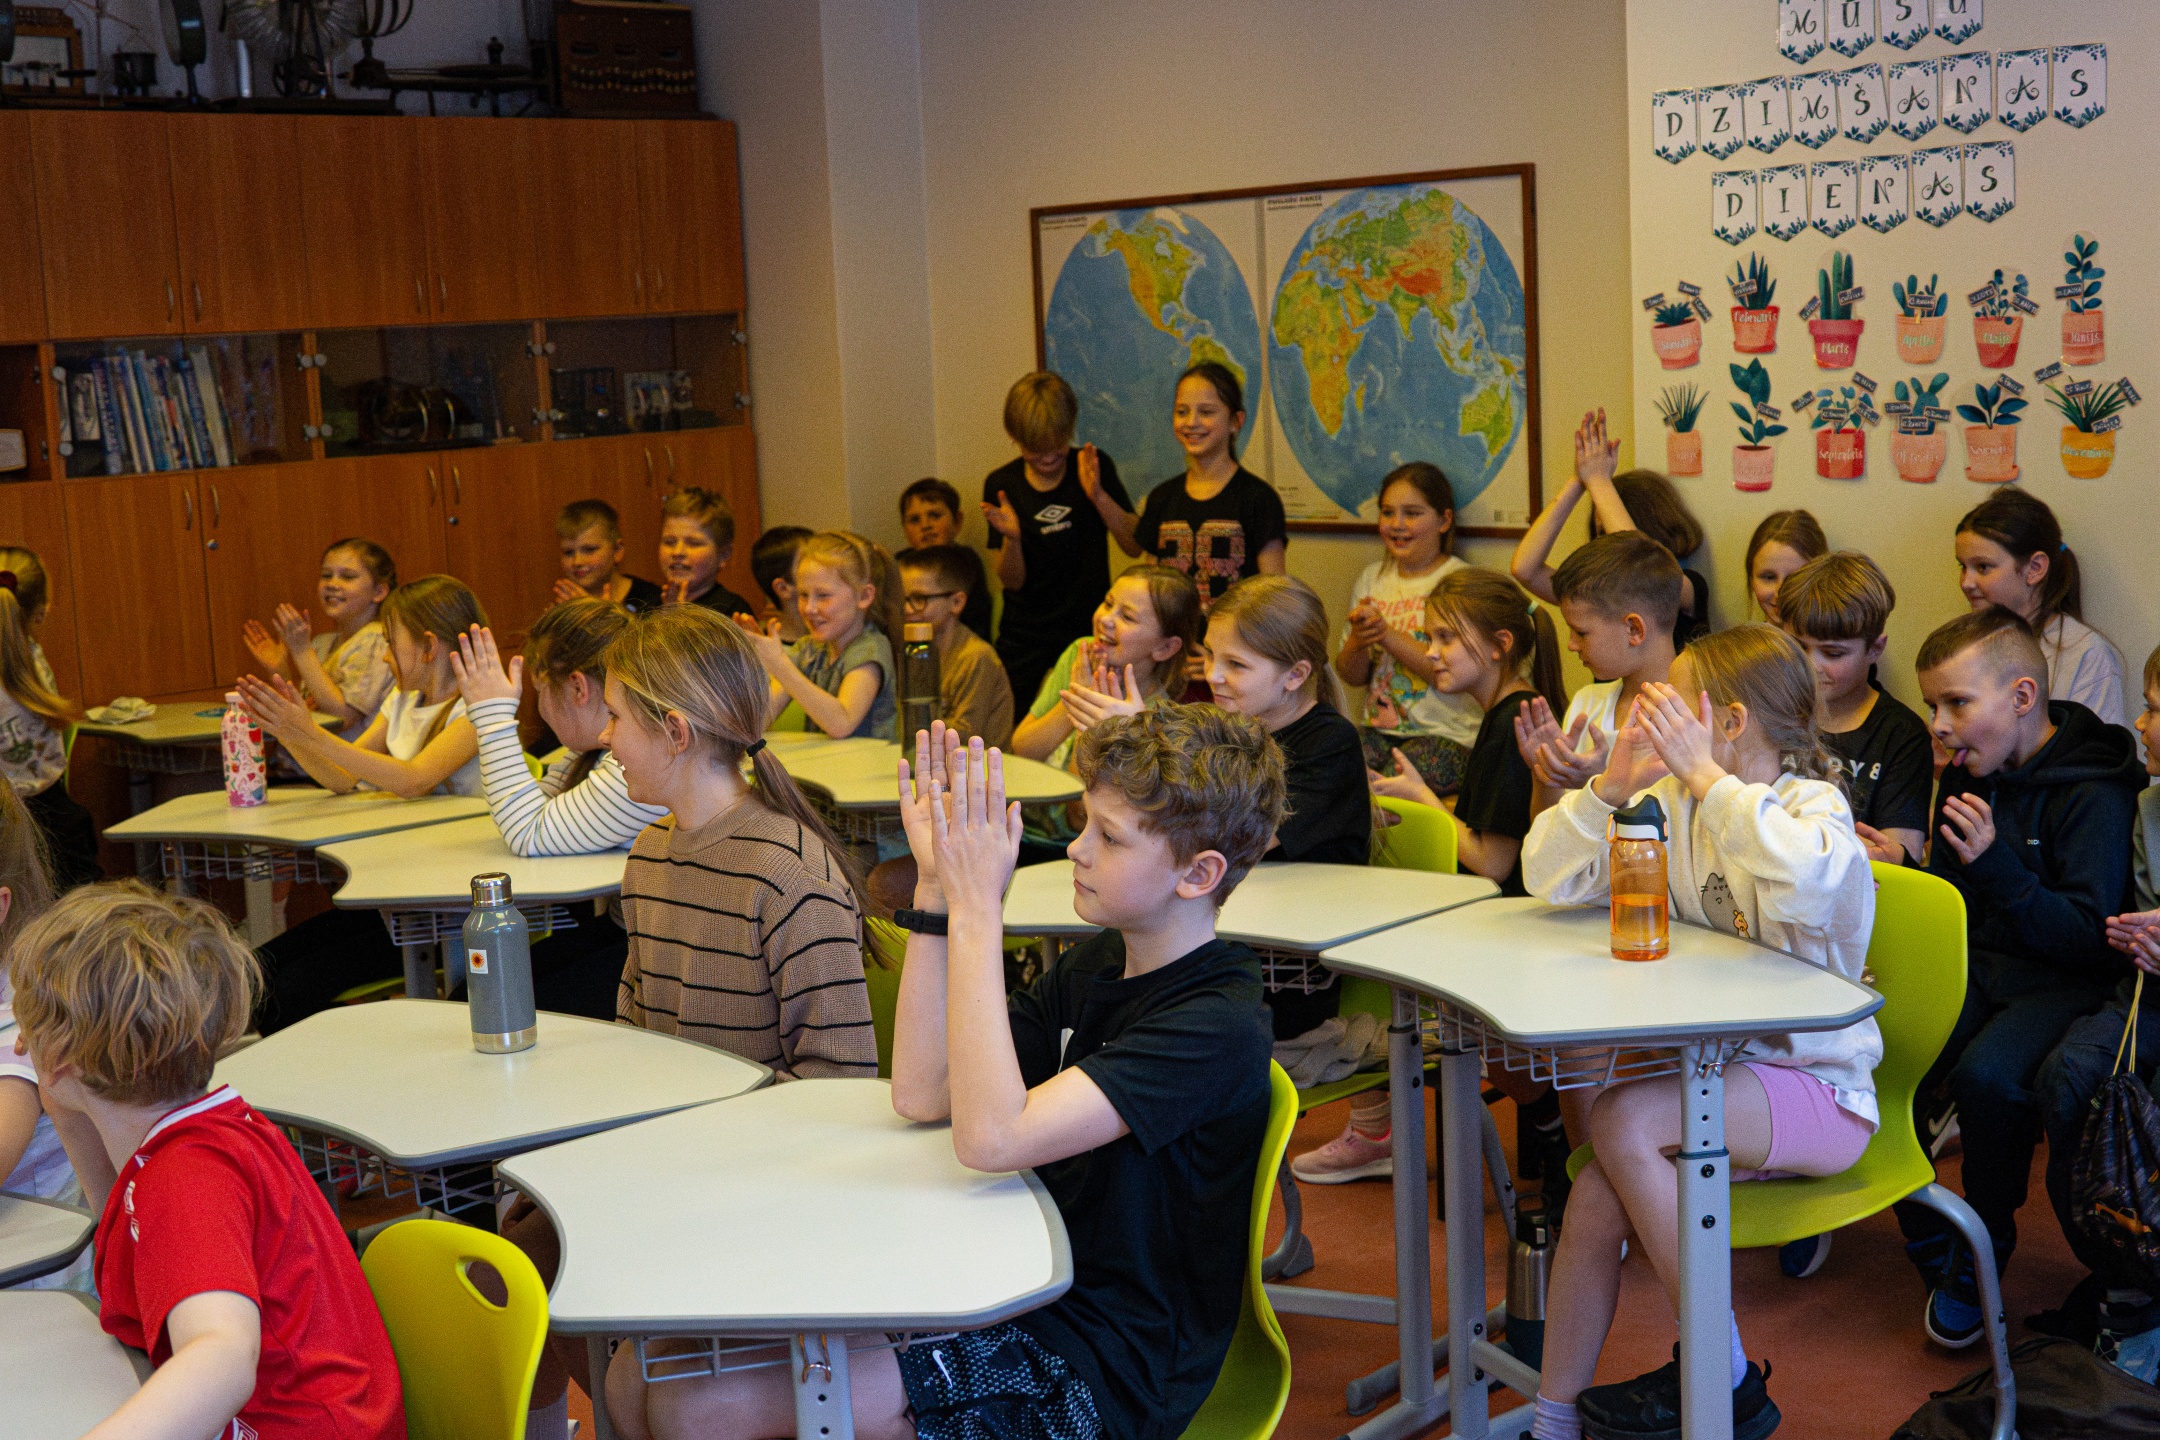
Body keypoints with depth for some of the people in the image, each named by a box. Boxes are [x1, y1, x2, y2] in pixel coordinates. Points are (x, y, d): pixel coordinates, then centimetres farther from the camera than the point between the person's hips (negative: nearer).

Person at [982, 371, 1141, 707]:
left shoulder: (1095, 467, -1)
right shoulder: (1001, 485, 1)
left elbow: (1135, 546, -6)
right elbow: (1012, 581, -1)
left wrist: (1097, 494, -19)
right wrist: (1010, 537, -21)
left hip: (1089, 631, -1)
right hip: (1025, 645, 1)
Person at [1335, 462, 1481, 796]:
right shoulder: (1372, 578, 14)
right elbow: (1350, 675, 12)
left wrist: (1387, 634, -19)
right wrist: (1359, 640, -10)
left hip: (1448, 733, -5)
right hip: (1381, 728, 5)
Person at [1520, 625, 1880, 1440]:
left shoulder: (1816, 806, -10)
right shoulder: (1673, 808, 8)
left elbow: (1806, 882, -36)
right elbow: (1549, 879, 3)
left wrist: (1705, 776, -29)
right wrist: (1612, 785, -10)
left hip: (1818, 1090, -5)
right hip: (1715, 1078, 5)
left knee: (1623, 1118, -29)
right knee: (1595, 1200, -20)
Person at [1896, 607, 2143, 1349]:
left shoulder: (2095, 794, -14)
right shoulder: (1967, 779, 9)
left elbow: (2090, 938, -21)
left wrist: (1996, 866, -31)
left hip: (2065, 982, -7)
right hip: (1977, 966, 7)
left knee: (1987, 1074, -33)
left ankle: (1983, 1252, -9)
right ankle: (1925, 1239, 4)